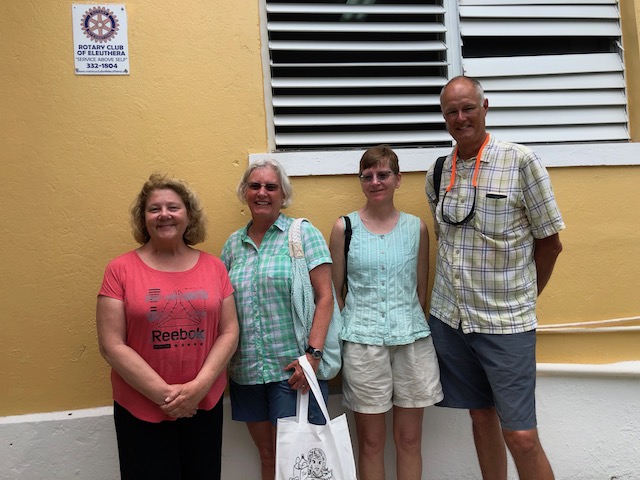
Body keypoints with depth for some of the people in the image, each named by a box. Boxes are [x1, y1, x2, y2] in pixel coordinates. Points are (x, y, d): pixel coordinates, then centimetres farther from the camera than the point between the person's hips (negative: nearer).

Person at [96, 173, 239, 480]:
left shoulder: (213, 266, 1)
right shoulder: (121, 270, -6)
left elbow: (229, 332, 1)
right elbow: (111, 346, -9)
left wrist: (198, 386, -11)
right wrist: (164, 394, -14)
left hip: (206, 404, 3)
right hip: (141, 409, -2)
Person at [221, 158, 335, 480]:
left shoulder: (303, 233, -3)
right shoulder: (233, 244, 10)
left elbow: (325, 297, -9)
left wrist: (313, 354, -17)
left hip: (292, 369, -4)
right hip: (246, 370, 4)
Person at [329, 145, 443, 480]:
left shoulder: (416, 227, 4)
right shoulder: (344, 228, 0)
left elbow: (421, 290, 10)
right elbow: (334, 292, 5)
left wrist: (412, 327, 7)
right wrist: (341, 338, 1)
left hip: (412, 340, 2)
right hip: (362, 342, -1)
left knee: (410, 439, 11)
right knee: (371, 442, 8)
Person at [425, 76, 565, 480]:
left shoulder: (520, 161, -8)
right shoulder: (437, 173, 6)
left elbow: (550, 242, -2)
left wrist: (523, 297, 6)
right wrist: (464, 289, 10)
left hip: (506, 322, -4)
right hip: (450, 318, 4)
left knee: (521, 436, 0)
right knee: (481, 416, 16)